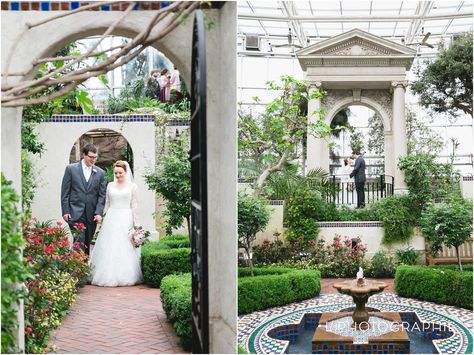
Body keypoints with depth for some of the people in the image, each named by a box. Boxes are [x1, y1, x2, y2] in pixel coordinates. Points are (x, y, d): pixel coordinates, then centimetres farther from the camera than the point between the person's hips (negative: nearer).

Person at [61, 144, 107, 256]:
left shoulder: (100, 173, 7)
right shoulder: (71, 169, 1)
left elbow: (102, 195, 6)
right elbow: (65, 192, 1)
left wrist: (99, 213, -6)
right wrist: (65, 211, -4)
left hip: (91, 214, 3)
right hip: (75, 212, -3)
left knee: (87, 243, 7)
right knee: (79, 242, -12)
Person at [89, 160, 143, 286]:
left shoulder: (132, 186, 3)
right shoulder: (110, 186, 10)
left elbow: (134, 206, 2)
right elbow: (107, 204, 14)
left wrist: (136, 225, -2)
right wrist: (102, 218, 9)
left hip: (126, 220, -3)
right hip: (111, 219, 3)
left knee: (125, 249, -4)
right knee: (109, 249, 0)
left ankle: (125, 277, 3)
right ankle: (109, 276, 6)